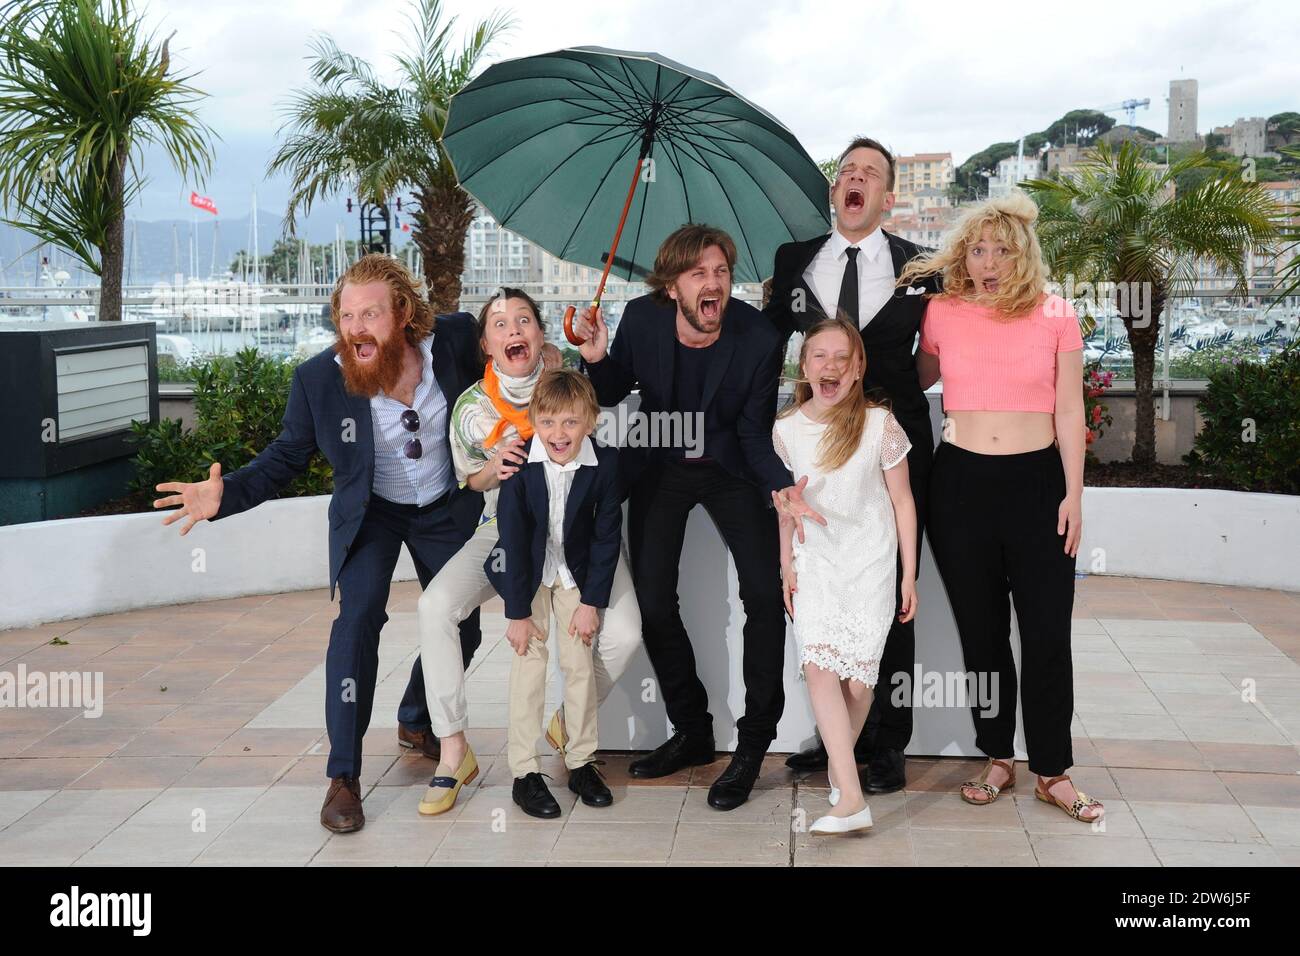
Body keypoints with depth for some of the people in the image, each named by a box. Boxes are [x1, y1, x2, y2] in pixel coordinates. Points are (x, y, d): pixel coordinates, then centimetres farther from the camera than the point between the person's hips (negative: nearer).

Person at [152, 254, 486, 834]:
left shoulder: (455, 338, -22)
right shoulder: (318, 379, -24)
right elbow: (285, 459, -13)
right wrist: (227, 494, -30)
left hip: (446, 508, 3)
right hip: (369, 513, -2)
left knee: (461, 629, 10)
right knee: (358, 619, -23)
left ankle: (416, 723, 42)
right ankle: (343, 776, -13)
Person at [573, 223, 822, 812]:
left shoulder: (759, 339, -22)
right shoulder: (642, 318, -16)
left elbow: (754, 433, -13)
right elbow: (611, 394, -1)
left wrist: (783, 487, -32)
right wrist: (597, 359, -23)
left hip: (728, 466, -2)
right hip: (658, 469, 2)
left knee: (764, 594, -15)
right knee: (653, 601, 0)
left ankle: (752, 744, -1)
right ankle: (691, 732, 20)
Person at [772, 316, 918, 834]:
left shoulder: (880, 424, -10)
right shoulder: (787, 428, -2)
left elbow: (902, 501, -2)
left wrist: (909, 575, -1)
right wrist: (787, 567, 11)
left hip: (870, 563, -1)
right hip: (815, 563, 2)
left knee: (857, 678, -3)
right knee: (818, 665, -17)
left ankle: (840, 759, 27)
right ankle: (850, 798, -19)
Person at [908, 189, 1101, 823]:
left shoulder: (1056, 315, 0)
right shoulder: (941, 313, 1)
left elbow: (1068, 409, 2)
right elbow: (918, 381, 20)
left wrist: (1073, 493, -1)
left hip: (1037, 482, -1)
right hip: (960, 484, 1)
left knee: (1047, 633, -1)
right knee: (981, 632, 9)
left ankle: (1053, 771, 12)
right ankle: (997, 759, 23)